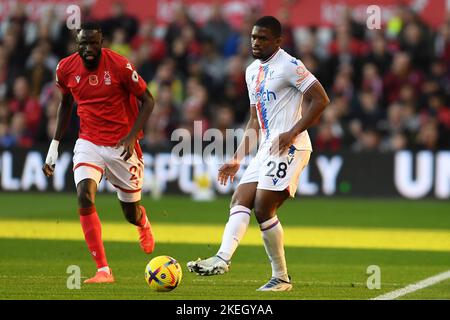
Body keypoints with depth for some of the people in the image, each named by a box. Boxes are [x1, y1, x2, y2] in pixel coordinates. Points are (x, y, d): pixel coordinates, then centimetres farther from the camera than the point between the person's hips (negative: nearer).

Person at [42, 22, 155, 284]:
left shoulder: (120, 65, -16)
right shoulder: (66, 68, -4)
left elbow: (147, 101, -7)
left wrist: (132, 136, -18)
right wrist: (54, 146, 12)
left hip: (122, 146, -2)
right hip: (89, 143, 2)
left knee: (131, 213, 9)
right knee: (85, 196, -23)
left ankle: (144, 223, 51)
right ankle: (103, 270, -19)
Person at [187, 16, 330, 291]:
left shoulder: (289, 66, -8)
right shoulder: (253, 71, 19)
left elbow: (321, 99, -13)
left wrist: (293, 132, -21)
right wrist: (238, 159, 19)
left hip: (289, 148, -9)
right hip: (267, 149, 9)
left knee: (263, 209, -13)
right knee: (240, 201, -7)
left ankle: (281, 277, -4)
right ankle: (222, 259, -21)